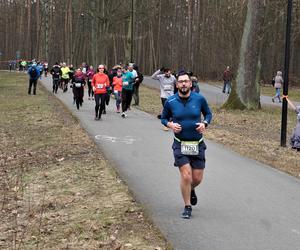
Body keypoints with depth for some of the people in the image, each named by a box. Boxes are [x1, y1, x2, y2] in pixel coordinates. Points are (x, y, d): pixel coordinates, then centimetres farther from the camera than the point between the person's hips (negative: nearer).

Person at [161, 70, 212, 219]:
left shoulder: (199, 99, -5)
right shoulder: (170, 102, -6)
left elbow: (208, 113, 10)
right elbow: (163, 118, 9)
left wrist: (204, 123, -10)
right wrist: (170, 125, -12)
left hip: (198, 144, 2)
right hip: (180, 144, -1)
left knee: (197, 178, 6)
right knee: (186, 176, -11)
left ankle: (191, 190, 44)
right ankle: (187, 207, 9)